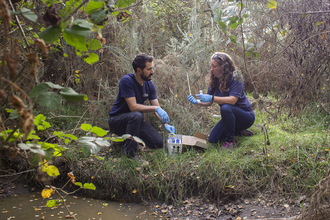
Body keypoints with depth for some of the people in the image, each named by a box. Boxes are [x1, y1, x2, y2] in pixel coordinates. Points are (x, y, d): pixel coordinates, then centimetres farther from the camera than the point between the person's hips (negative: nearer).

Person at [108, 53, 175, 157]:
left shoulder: (149, 84, -3)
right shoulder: (127, 81, -23)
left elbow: (157, 108, -2)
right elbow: (133, 107, -30)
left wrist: (166, 124, -18)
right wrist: (155, 108, -35)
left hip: (135, 120, 6)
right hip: (116, 119, -6)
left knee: (159, 142, -8)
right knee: (137, 115, -39)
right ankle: (129, 153, -27)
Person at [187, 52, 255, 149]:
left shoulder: (236, 78, -22)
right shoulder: (215, 80, -1)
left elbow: (232, 100, -33)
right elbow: (209, 102, 0)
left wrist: (211, 98, -38)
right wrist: (197, 102, -20)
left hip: (246, 116, -7)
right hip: (229, 116, 7)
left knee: (226, 108, -37)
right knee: (212, 140, -2)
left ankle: (230, 141, -20)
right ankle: (238, 130, 18)